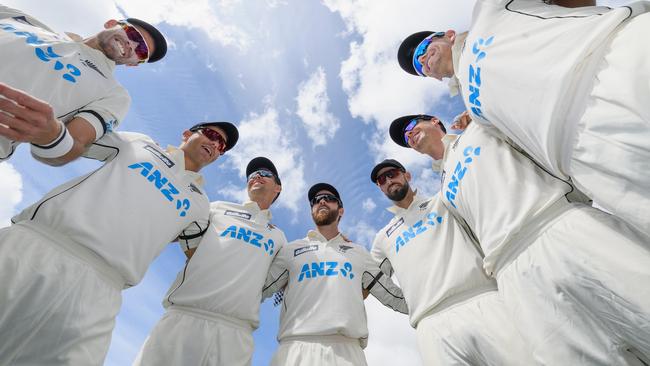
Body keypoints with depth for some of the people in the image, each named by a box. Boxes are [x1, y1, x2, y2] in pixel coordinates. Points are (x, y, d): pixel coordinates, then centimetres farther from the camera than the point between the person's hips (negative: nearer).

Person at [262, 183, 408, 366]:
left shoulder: (358, 253, 18)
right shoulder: (291, 249, 15)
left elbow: (395, 297, 18)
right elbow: (256, 291, 12)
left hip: (347, 349, 1)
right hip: (297, 348, 0)